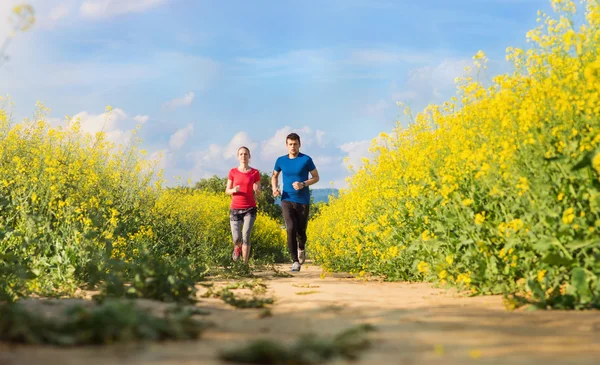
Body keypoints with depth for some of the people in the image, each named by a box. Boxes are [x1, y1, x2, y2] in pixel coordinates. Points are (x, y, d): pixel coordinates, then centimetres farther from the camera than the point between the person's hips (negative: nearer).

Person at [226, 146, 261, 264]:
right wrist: (234, 190, -15)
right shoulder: (233, 172, 4)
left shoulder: (255, 172, 2)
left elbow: (259, 192, 8)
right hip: (235, 209, 1)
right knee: (237, 239, -5)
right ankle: (237, 247, 34)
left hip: (250, 209, -1)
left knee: (246, 236, -17)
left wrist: (256, 189, -16)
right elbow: (227, 191, 8)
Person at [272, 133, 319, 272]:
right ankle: (295, 261, -14)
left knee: (301, 231, 8)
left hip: (303, 201, -1)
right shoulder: (281, 160, 4)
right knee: (291, 229, -18)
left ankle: (301, 248, 44)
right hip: (287, 200, 1)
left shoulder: (306, 160, -5)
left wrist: (303, 184, -15)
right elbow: (274, 175, 21)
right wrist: (274, 188, 0)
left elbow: (316, 178, 2)